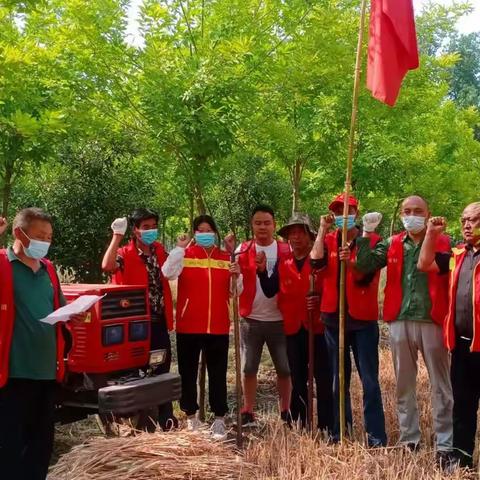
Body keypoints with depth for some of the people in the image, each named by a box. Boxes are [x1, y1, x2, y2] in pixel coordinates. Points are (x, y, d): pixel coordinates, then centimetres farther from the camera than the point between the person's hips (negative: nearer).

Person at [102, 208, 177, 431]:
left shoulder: (160, 250, 8)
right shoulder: (125, 254, -10)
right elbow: (107, 266, -31)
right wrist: (117, 236, -28)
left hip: (160, 322, 6)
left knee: (162, 369, 15)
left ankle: (166, 417, 28)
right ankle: (144, 420, 18)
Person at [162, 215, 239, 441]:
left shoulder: (226, 257, 10)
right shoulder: (185, 254, 1)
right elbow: (168, 273, -18)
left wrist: (237, 275, -7)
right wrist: (180, 247, -18)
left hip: (218, 326, 2)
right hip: (188, 325, -1)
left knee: (218, 373, 4)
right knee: (188, 372, 8)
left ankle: (219, 419, 12)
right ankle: (191, 416, 22)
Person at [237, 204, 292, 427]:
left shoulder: (286, 250, 1)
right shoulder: (243, 250, 1)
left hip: (279, 319, 0)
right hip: (250, 319, 0)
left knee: (285, 368, 7)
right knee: (249, 368, 6)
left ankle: (286, 412, 22)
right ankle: (248, 413, 18)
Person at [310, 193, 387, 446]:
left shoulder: (372, 240, -2)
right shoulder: (328, 240, 6)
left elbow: (366, 276, -13)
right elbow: (316, 262, -14)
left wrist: (351, 262, -31)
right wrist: (322, 230, -14)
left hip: (363, 318, -3)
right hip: (333, 318, 3)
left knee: (369, 379, -3)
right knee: (338, 379, 11)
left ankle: (376, 436, 2)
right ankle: (339, 432, 21)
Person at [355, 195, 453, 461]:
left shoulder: (444, 243, 0)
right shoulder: (391, 245, 9)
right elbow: (364, 266, -1)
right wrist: (365, 234, -11)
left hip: (433, 321, -3)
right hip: (400, 321, 3)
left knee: (441, 386, 4)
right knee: (404, 384, 12)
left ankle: (445, 444, 12)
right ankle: (409, 439, 25)